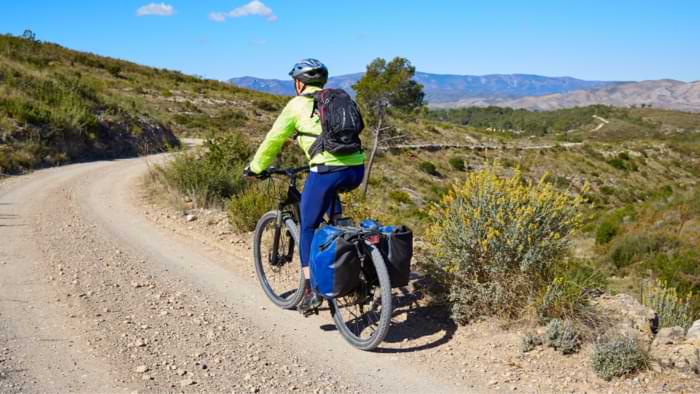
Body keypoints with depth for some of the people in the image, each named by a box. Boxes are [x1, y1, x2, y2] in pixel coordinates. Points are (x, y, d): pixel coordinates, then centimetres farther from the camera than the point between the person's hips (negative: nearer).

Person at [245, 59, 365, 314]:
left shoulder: (297, 105, 9)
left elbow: (273, 140, 14)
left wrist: (255, 168, 28)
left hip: (327, 172, -5)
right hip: (357, 170, 5)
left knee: (308, 228, 11)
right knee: (330, 191, 38)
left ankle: (310, 290, 7)